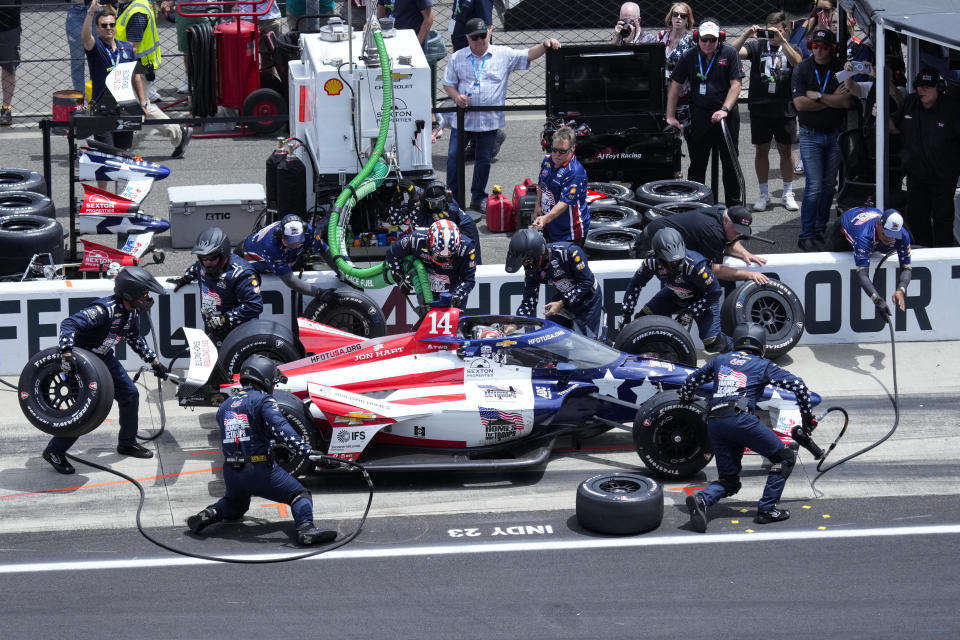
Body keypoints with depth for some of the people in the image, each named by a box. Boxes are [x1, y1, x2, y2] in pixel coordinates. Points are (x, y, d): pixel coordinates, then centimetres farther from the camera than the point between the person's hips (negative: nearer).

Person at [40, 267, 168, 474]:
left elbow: (135, 338, 19)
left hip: (104, 358, 9)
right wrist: (67, 353, -53)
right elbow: (69, 324, -41)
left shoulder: (130, 312, -2)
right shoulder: (105, 309, -32)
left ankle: (127, 443, 29)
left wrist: (154, 362, 21)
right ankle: (54, 451, 3)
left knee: (130, 394, 11)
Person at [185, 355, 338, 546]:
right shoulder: (264, 400, -6)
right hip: (259, 470, -6)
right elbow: (280, 428, -22)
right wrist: (305, 448, -31)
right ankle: (305, 528, -25)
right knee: (300, 495, 2)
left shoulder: (225, 406, 16)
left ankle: (211, 513, 4)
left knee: (234, 507, 32)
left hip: (230, 473, 6)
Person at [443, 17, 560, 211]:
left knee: (484, 159, 8)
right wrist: (456, 96, -13)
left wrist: (545, 46, -20)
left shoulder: (503, 55, 2)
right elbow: (448, 84, 8)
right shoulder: (457, 58, 4)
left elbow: (528, 55, -2)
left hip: (489, 120, 0)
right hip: (463, 119, 0)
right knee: (454, 156, 2)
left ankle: (478, 199, 20)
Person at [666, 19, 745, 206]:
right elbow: (675, 86, 6)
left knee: (730, 163, 4)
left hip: (726, 116, -2)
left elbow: (736, 85, -6)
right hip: (699, 116, 2)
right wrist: (670, 117, 1)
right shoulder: (690, 57, 2)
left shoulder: (729, 53, -3)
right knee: (697, 164, 6)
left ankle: (734, 204, 13)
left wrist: (724, 110, -18)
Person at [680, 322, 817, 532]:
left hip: (714, 424, 5)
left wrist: (685, 404, 54)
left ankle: (701, 500, -16)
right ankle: (766, 510, 2)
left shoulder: (720, 360, 25)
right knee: (785, 457, 10)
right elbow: (798, 385, 9)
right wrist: (808, 416, 21)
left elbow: (690, 381, 34)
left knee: (728, 480, 14)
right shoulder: (763, 365, 14)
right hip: (741, 418, -5)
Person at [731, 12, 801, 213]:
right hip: (760, 107, 0)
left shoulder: (790, 48, 6)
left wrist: (782, 41, -22)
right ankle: (764, 194, 15)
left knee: (785, 150, 5)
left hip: (784, 108, 0)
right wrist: (746, 36, -21)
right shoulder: (757, 46, 6)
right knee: (762, 150, 5)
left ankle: (788, 194, 15)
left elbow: (797, 63, -16)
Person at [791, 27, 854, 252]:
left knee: (829, 184, 10)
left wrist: (817, 96, -15)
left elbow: (847, 102, -13)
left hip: (835, 135, 3)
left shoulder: (841, 69, -2)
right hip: (811, 135, -3)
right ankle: (806, 236, -5)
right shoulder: (802, 69, -5)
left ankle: (821, 229, 23)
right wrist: (832, 100, -12)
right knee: (815, 185, -10)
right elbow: (800, 104, -14)